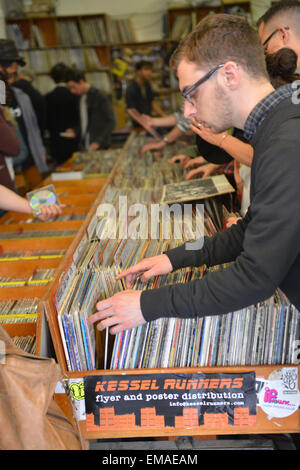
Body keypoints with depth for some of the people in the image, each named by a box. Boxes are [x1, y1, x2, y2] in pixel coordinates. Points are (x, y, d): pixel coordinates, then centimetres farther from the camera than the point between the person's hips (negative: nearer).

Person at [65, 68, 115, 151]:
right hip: (84, 146, 6)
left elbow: (111, 122, -11)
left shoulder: (100, 96, -9)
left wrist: (98, 142, -19)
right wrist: (75, 131, 3)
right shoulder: (80, 98, 13)